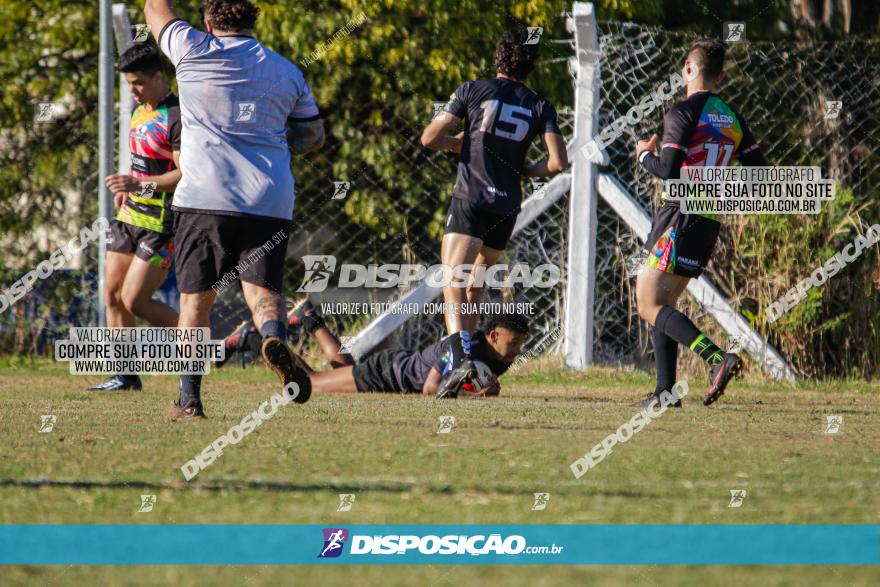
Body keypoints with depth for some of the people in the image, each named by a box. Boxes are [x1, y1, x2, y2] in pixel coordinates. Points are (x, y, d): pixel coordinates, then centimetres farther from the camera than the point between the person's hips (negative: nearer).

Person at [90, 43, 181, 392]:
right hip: (130, 217, 9)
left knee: (134, 300, -11)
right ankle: (125, 376, 14)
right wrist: (126, 188, 15)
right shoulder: (140, 112, 14)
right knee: (113, 294, 7)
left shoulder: (176, 118, -16)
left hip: (160, 224, -9)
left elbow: (187, 174, -22)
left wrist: (140, 184, -28)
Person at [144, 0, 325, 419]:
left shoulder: (194, 51, 3)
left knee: (196, 297, 7)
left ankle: (189, 398, 5)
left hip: (204, 197, -2)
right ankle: (274, 337, -36)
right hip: (270, 203, 2)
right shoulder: (288, 73, 13)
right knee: (262, 289, -2)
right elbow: (314, 135, 22)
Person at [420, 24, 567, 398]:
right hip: (507, 207, 4)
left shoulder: (473, 91, 2)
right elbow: (558, 162, -1)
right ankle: (466, 351, 26)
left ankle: (460, 357, -36)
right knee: (474, 281, 25)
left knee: (453, 287, -14)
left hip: (470, 199, -4)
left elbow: (429, 139, 2)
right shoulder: (540, 107, 8)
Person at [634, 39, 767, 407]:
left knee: (649, 305, -9)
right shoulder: (733, 119, 12)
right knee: (661, 304, 16)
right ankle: (665, 391, 11)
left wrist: (644, 155, 2)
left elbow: (668, 170, -18)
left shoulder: (683, 112, -11)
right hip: (709, 224, 8)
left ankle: (717, 359, -26)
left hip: (679, 220, -8)